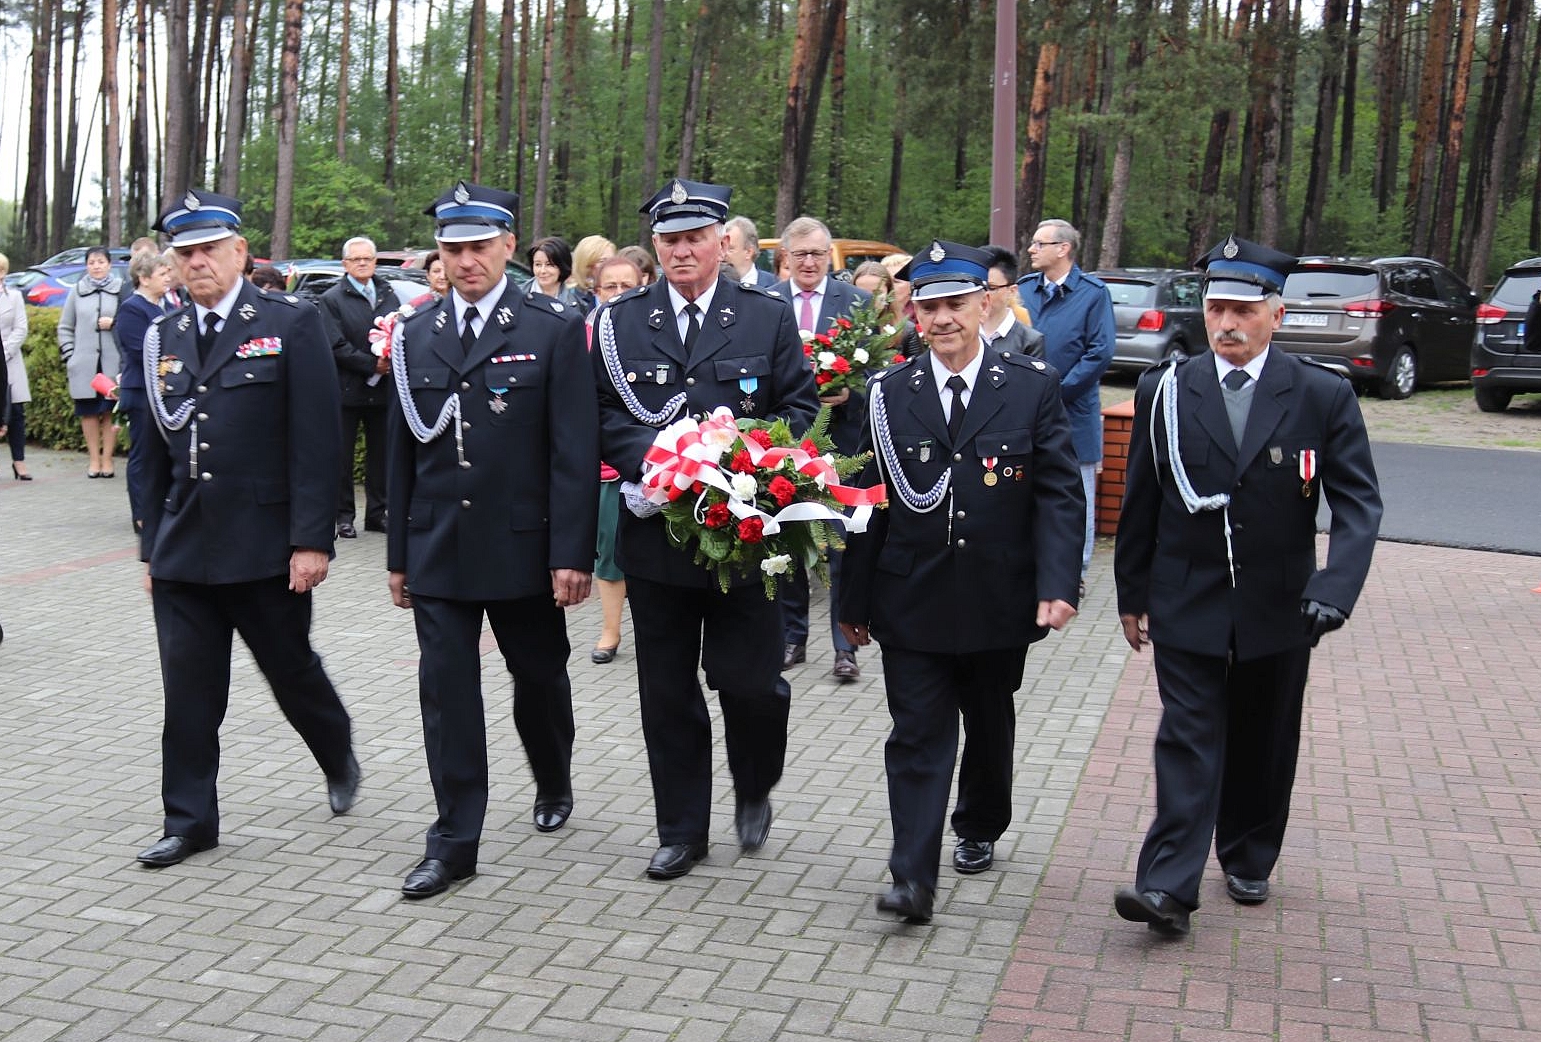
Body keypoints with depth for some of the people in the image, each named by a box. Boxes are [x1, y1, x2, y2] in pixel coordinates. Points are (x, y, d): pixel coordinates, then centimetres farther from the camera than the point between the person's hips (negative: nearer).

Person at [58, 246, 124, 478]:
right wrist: (68, 355, 6)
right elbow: (65, 327, 14)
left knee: (110, 412, 0)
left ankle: (107, 459, 10)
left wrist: (115, 323, -13)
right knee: (89, 413, 5)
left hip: (113, 362, -2)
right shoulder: (77, 292, 9)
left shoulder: (121, 289, 1)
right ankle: (94, 460, 13)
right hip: (84, 364, 2)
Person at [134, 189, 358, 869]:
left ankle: (339, 758, 38)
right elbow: (158, 450, 15)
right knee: (189, 691, 5)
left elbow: (315, 441, -9)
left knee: (292, 671, 10)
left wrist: (311, 540, -15)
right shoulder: (164, 338, 11)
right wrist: (152, 545, 13)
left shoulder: (292, 325, -4)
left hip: (265, 547, -4)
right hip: (182, 550, 4)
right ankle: (190, 822, 16)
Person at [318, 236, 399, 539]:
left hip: (383, 389, 4)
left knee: (381, 454, 9)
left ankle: (377, 512, 17)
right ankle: (343, 516, 9)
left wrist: (390, 359, -12)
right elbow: (336, 346, -11)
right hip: (346, 389, -4)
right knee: (342, 456, 2)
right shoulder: (331, 299, -3)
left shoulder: (388, 295, 12)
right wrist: (372, 365, -15)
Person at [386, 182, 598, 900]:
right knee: (446, 693, 1)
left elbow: (575, 453, -9)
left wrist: (571, 554, -14)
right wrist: (399, 553, 9)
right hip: (438, 549, 3)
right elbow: (402, 452, 10)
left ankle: (553, 783, 42)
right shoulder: (414, 334, 6)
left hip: (523, 546, -2)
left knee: (540, 680, 14)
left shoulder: (555, 329, -5)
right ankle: (454, 843, 9)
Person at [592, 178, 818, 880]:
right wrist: (652, 455, -13)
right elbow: (601, 414, 5)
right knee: (667, 691, 9)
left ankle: (754, 789, 29)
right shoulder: (619, 321, 7)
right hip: (656, 529, 2)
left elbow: (799, 408, 4)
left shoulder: (768, 317, 4)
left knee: (749, 682, -2)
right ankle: (682, 830, 23)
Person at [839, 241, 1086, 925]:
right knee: (918, 737, -4)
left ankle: (979, 831, 42)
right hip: (912, 603, 0)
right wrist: (855, 600, 2)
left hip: (999, 602, 1)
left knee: (990, 726, 19)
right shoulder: (889, 393, -1)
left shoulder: (1032, 387, -4)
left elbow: (1059, 494, -6)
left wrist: (1058, 584, -17)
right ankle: (913, 878, -3)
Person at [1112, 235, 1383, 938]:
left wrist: (1336, 587, -23)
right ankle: (1169, 888, -8)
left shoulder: (1323, 396, -5)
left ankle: (1248, 861, 33)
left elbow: (1359, 502, -7)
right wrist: (1133, 593, 7)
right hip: (1187, 602, 0)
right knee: (1188, 739, -4)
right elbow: (1140, 502, 5)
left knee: (1264, 742, 14)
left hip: (1278, 607, 1)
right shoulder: (1166, 391, -2)